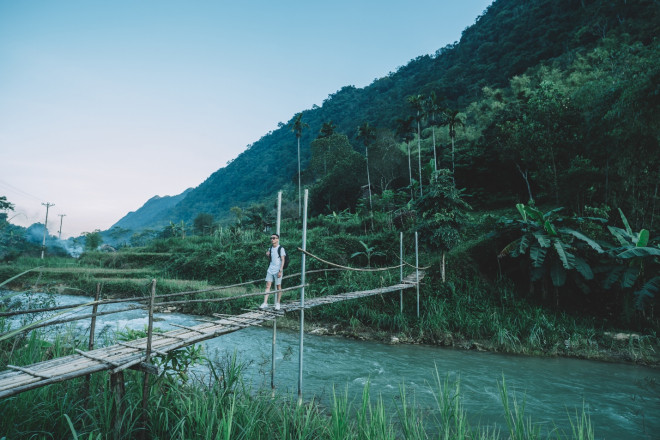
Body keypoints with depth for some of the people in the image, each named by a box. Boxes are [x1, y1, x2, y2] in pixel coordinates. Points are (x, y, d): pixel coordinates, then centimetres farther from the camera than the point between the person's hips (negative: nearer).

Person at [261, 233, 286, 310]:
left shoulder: (281, 249, -5)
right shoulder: (270, 248, 13)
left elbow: (282, 260, -8)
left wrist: (280, 271, -15)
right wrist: (267, 255, 2)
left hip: (277, 271, -5)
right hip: (270, 269, 5)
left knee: (278, 286, 3)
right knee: (268, 285, -2)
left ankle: (277, 303, 12)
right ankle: (265, 303, -3)